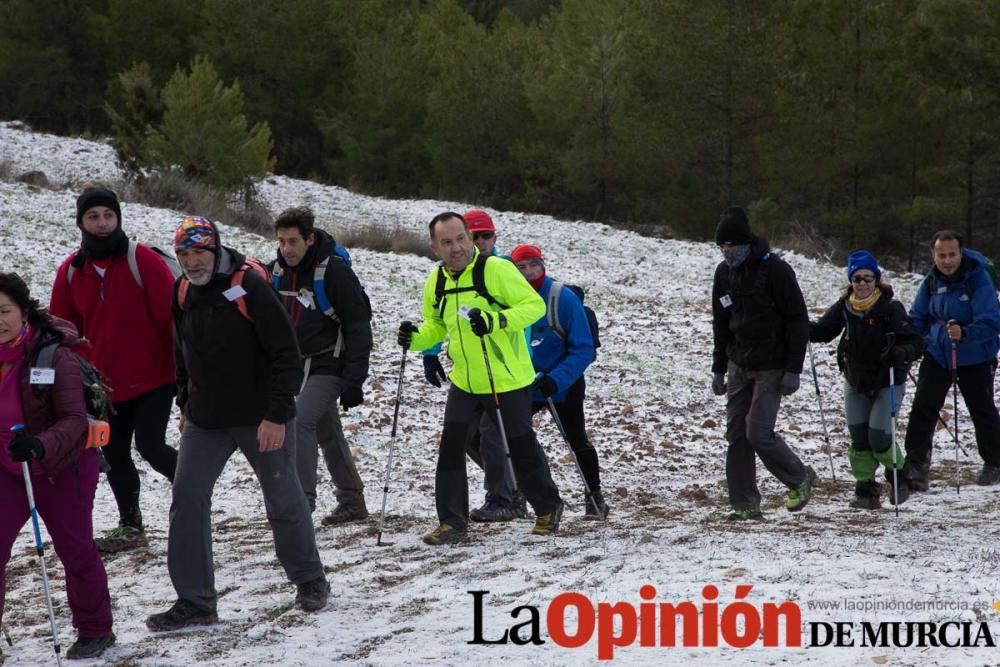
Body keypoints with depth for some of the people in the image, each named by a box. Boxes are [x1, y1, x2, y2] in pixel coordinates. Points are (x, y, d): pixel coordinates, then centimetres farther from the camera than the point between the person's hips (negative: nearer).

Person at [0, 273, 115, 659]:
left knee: (75, 549, 12)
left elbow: (75, 420, -25)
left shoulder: (53, 355, -23)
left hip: (61, 467, -4)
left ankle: (95, 631, 32)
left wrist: (39, 446, -42)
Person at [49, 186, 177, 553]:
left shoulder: (143, 260, -12)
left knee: (150, 445, -13)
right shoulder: (71, 271, 2)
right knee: (114, 454, 9)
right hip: (108, 384, 5)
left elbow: (172, 314, -13)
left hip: (154, 378, -5)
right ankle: (130, 526, 24)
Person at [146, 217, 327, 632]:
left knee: (283, 501, 8)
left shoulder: (249, 286, -16)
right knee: (187, 499, -6)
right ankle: (194, 603, -1)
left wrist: (277, 415, -20)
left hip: (262, 420, -5)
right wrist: (185, 405, 16)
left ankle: (310, 581, 31)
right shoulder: (183, 294, 3)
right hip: (205, 421, 5)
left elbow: (285, 353, -17)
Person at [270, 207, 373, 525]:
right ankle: (352, 503, 24)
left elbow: (358, 328, -16)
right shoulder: (277, 271, 3)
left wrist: (353, 381, -18)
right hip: (296, 367, 7)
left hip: (328, 367, -7)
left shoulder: (334, 271, -16)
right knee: (329, 433, 13)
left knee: (300, 421, -21)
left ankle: (302, 501, -20)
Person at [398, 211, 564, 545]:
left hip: (508, 380, -5)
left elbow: (534, 305, -17)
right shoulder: (436, 282, 3)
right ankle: (452, 520, 3)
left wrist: (496, 321, -31)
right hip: (464, 382, 5)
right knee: (451, 447, -5)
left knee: (521, 448, 8)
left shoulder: (496, 270, -16)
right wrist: (416, 339, -5)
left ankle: (548, 508, 30)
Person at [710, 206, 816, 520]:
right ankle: (745, 504, 6)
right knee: (737, 435, 2)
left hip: (771, 367, -7)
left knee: (759, 433, -11)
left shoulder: (775, 270, -14)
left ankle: (800, 478, 13)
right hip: (739, 365, 7)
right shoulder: (724, 272, 6)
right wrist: (718, 368, 14)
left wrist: (793, 370, -16)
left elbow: (799, 321, -12)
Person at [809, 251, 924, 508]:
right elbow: (823, 330, 5)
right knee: (859, 439, 1)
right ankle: (865, 488, 16)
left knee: (879, 438, -8)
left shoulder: (890, 309, -19)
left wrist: (899, 354, -43)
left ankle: (898, 476, 20)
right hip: (856, 382, 4)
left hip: (887, 383, -4)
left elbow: (916, 344, -22)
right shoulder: (844, 308, -4)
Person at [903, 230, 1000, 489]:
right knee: (923, 407, -8)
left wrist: (965, 333, -43)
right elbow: (918, 317, 11)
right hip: (938, 353, 4)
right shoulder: (932, 280, -2)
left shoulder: (978, 278, -19)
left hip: (974, 356, -4)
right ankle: (916, 465, -5)